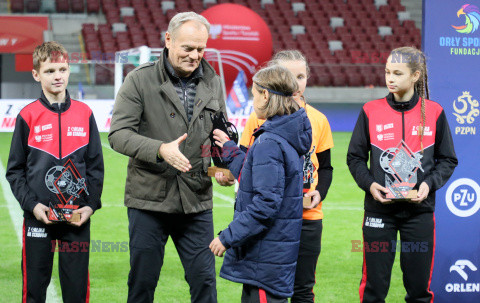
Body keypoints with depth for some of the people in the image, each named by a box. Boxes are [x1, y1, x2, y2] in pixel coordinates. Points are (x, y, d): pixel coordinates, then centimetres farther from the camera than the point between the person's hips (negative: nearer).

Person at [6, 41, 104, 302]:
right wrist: (31, 204, -10)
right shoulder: (28, 116, 0)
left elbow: (96, 166, 8)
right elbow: (15, 170, 2)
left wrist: (91, 204, -4)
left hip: (77, 218, 1)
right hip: (38, 217, -1)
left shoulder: (85, 114, 5)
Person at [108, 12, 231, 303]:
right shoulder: (140, 80, -5)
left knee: (204, 279, 4)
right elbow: (119, 134, -11)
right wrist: (161, 150, -27)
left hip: (197, 200, 3)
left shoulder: (212, 82, 8)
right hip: (149, 198, -3)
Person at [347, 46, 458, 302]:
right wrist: (369, 184, -10)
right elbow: (355, 157, 7)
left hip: (420, 210, 0)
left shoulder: (434, 113, 1)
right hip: (379, 210, 0)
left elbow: (448, 160, 7)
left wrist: (429, 184, -9)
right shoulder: (371, 111, 1)